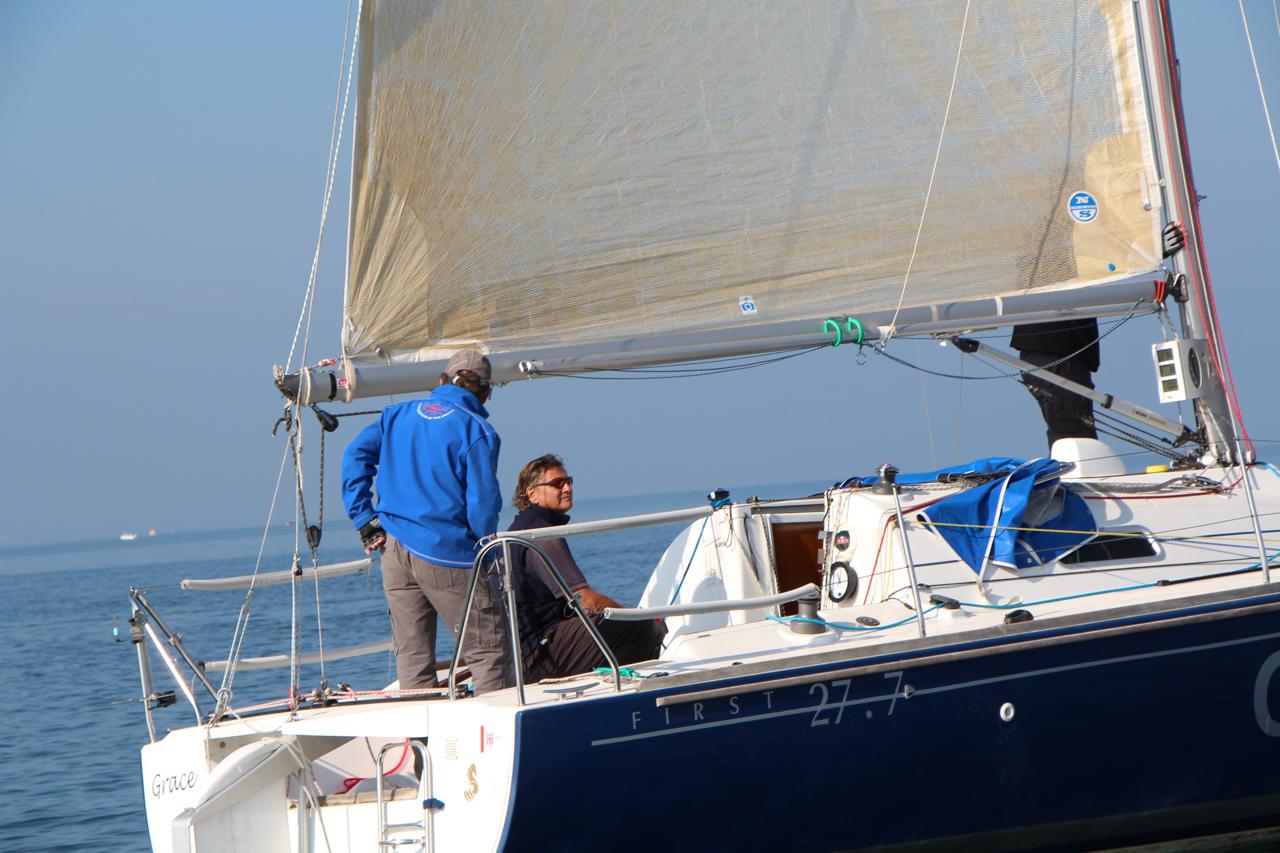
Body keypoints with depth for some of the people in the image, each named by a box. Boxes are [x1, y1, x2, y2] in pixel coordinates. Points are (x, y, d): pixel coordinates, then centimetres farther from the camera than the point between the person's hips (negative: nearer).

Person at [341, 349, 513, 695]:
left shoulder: (398, 414, 11)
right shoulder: (477, 431, -6)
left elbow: (355, 456, 6)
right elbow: (483, 502, -11)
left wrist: (365, 519, 5)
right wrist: (483, 547, 5)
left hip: (394, 550, 6)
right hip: (447, 555, -6)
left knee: (412, 653, 11)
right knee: (489, 652, 0)